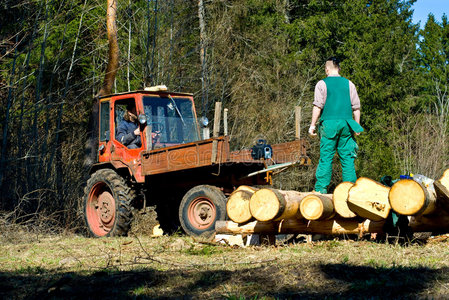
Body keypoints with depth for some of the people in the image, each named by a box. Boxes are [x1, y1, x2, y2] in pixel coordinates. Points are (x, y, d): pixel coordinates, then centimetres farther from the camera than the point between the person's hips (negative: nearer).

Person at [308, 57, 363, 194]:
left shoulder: (322, 84, 2)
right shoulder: (349, 84, 13)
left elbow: (318, 106, -4)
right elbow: (356, 107, 12)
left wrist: (312, 125, 0)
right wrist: (357, 126, 17)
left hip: (329, 123, -3)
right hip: (346, 123, 3)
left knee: (326, 157, -2)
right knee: (347, 157, 5)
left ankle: (321, 188, -4)